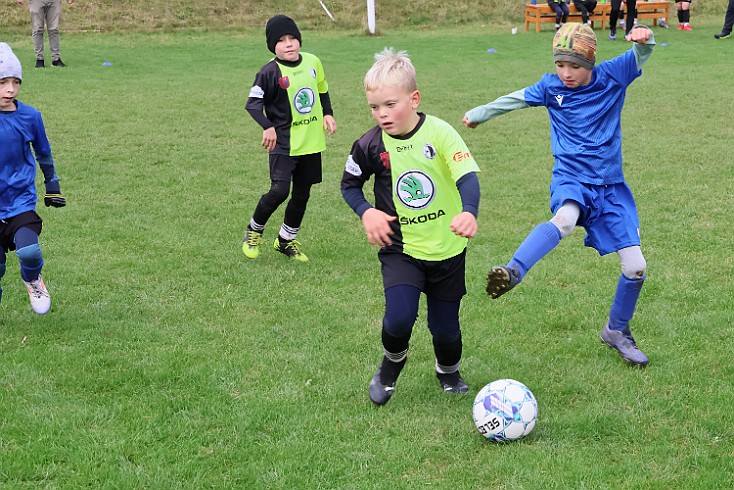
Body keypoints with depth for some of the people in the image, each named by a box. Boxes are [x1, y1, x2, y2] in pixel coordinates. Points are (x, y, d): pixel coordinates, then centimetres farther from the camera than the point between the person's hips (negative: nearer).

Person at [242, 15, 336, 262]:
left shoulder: (313, 62, 2)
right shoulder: (270, 72, -14)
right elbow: (253, 103, -15)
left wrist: (328, 114, 7)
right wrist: (267, 127, -30)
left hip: (311, 142, 5)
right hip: (283, 144, -5)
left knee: (302, 194, 12)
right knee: (279, 191, -17)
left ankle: (286, 240, 30)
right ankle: (254, 230, 9)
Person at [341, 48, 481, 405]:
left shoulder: (439, 133, -15)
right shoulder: (370, 145, -8)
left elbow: (467, 175, -24)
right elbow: (349, 184, 9)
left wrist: (468, 212, -43)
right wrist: (366, 212, -11)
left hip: (446, 249, 0)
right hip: (399, 249, 0)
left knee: (445, 329, 8)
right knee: (399, 318, -20)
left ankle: (449, 372, 42)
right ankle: (391, 365, 13)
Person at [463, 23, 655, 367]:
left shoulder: (612, 76, -2)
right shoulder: (551, 87, 1)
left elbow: (641, 54, -8)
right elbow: (515, 99, 17)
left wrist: (643, 38, -33)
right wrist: (478, 114, 31)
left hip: (610, 187, 2)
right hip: (570, 180, -2)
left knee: (635, 267, -1)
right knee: (564, 219, -40)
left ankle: (617, 331, 22)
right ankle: (512, 273, -58)